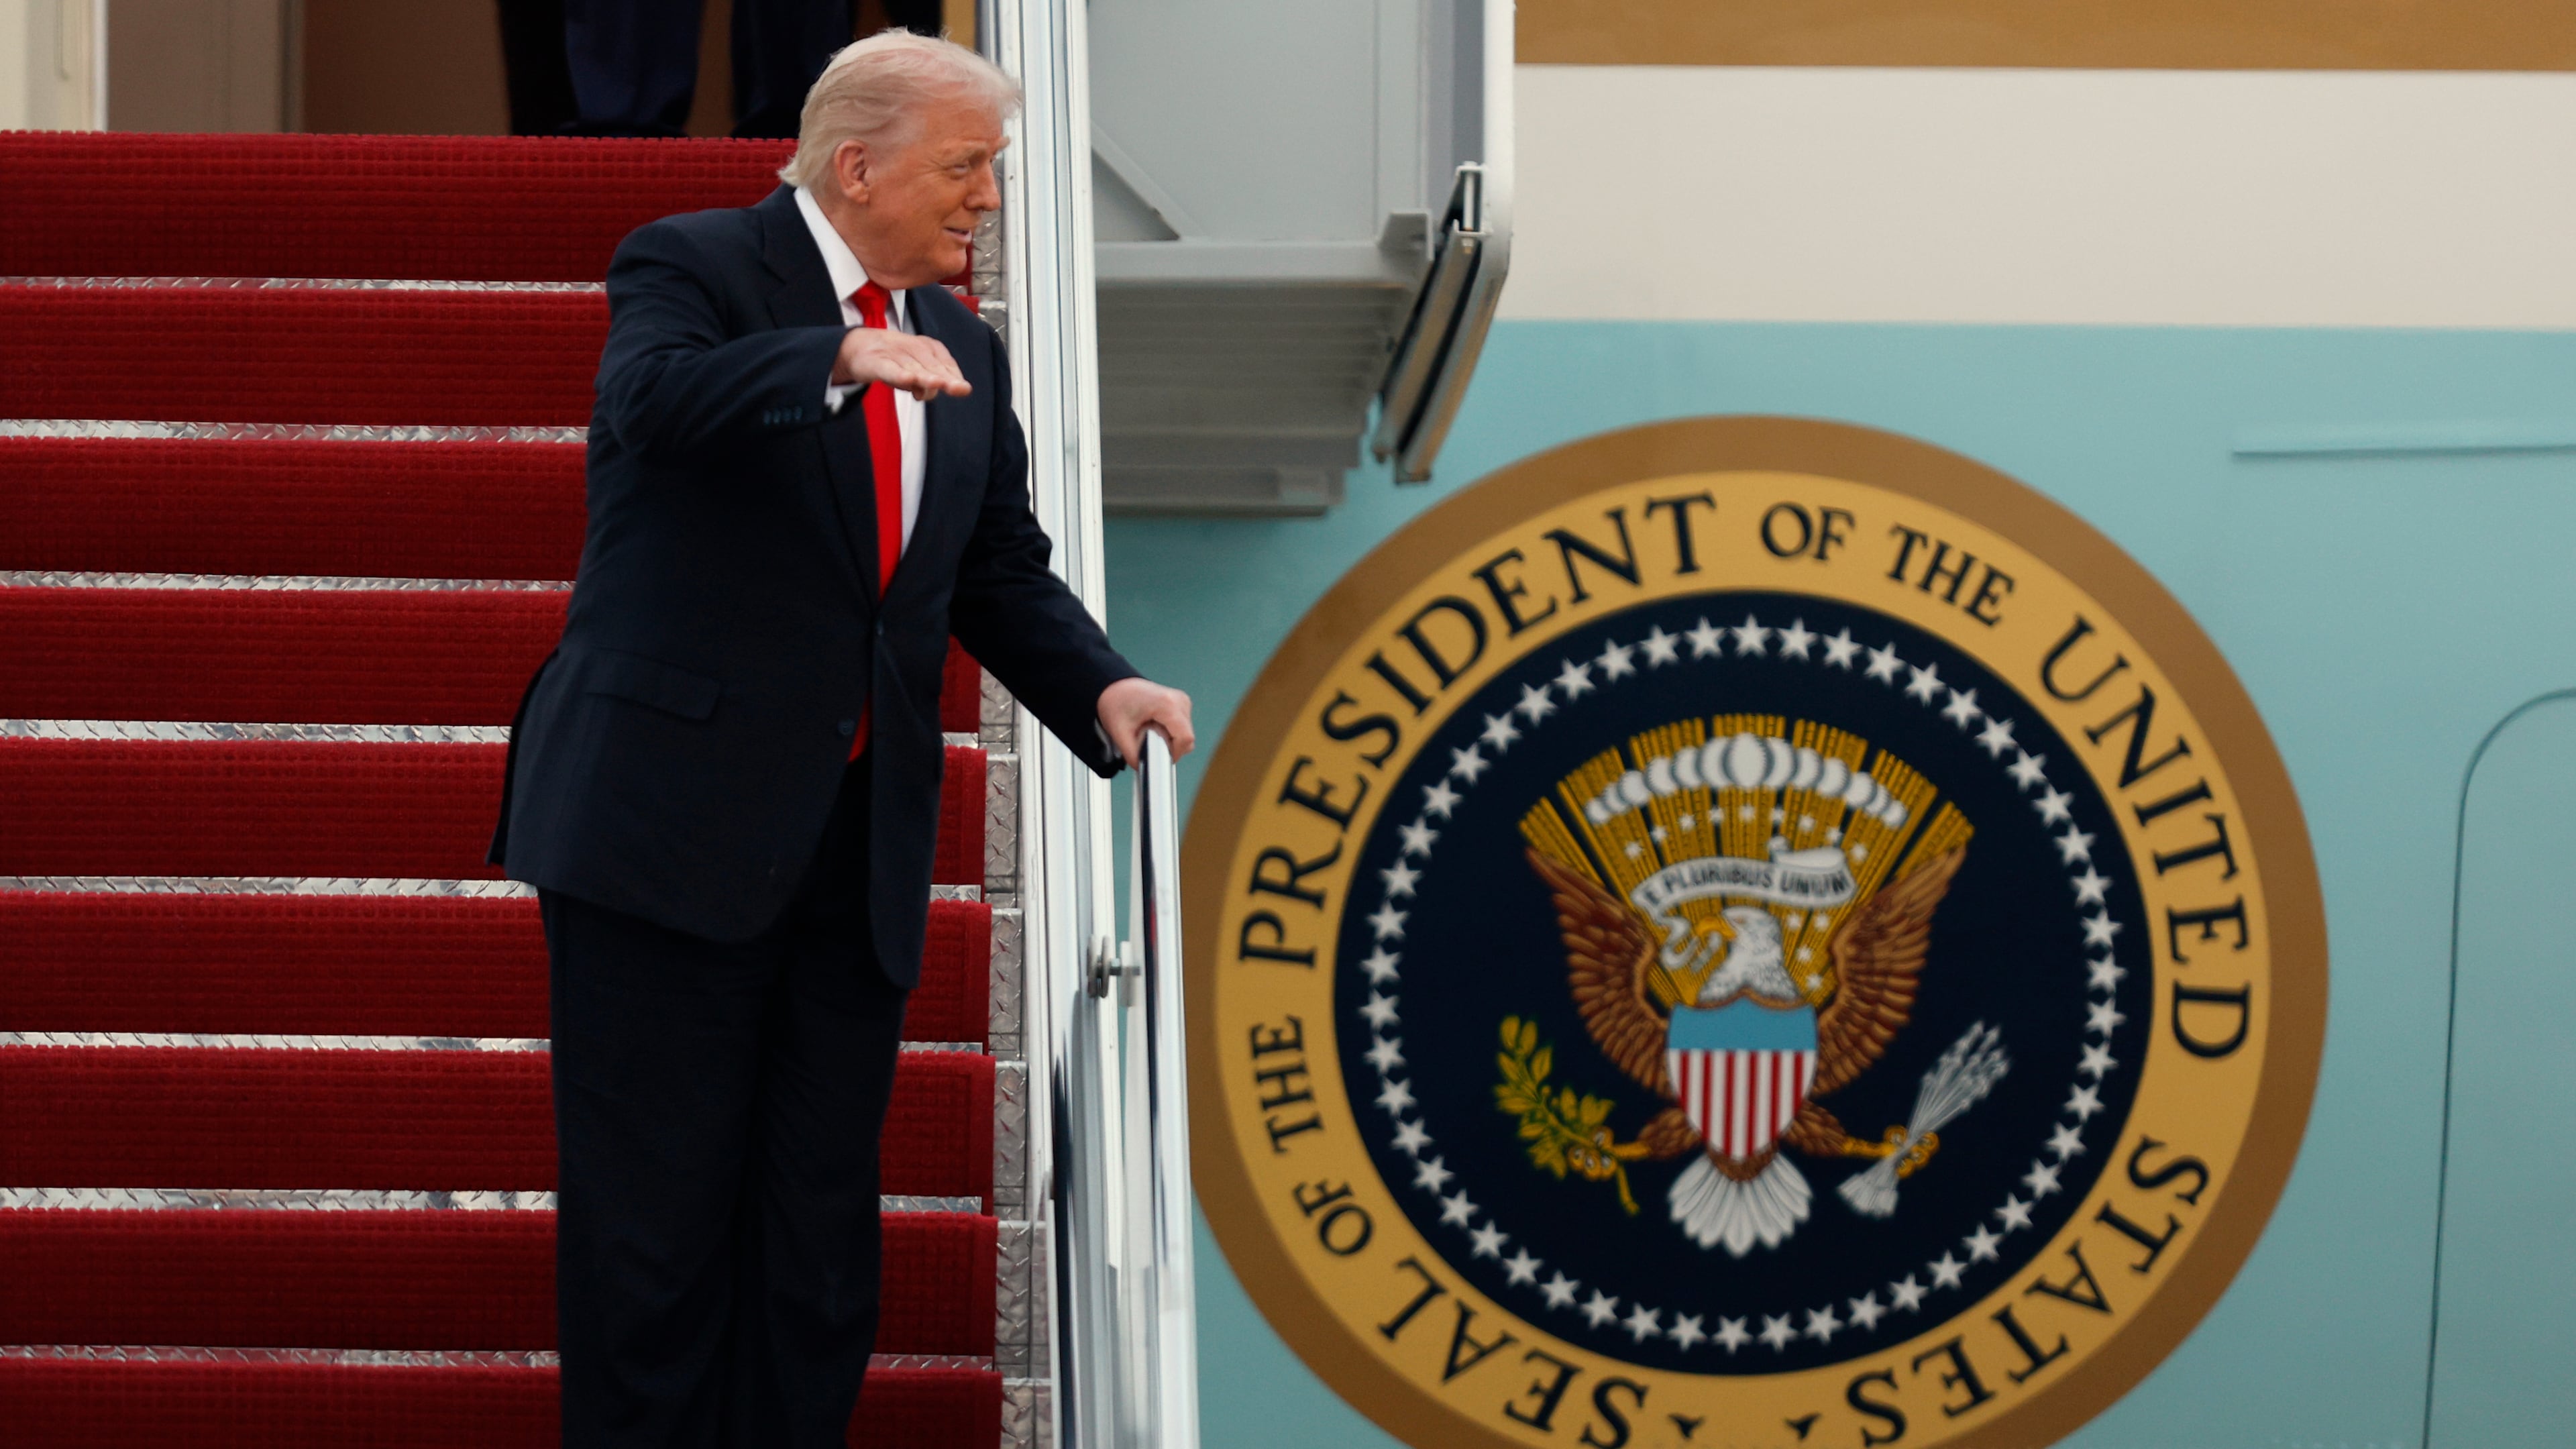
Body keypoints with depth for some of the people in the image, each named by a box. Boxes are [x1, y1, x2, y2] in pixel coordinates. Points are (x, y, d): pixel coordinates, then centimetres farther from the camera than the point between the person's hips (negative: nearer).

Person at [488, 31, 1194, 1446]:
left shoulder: (959, 350, 15)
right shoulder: (692, 265, -4)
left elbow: (1003, 574, 16)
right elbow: (651, 396, -26)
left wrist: (1103, 691, -3)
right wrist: (841, 358, -41)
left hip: (860, 846, 6)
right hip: (676, 825, -6)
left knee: (819, 1237, 9)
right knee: (656, 1219, -2)